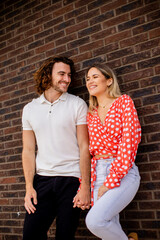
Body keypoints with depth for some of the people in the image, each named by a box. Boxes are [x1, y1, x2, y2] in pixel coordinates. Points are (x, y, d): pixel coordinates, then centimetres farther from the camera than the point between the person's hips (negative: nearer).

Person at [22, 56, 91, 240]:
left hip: (71, 178, -2)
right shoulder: (29, 109, 8)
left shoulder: (77, 104, 1)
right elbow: (28, 150, 7)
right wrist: (29, 187, -2)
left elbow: (84, 147, -4)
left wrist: (85, 186, -11)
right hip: (42, 179, 2)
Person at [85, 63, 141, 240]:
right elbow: (88, 150, 11)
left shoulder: (123, 102, 2)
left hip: (123, 173, -5)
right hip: (98, 174, 5)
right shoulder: (91, 114, 15)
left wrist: (111, 180, -13)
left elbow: (130, 139, -9)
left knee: (94, 220, -22)